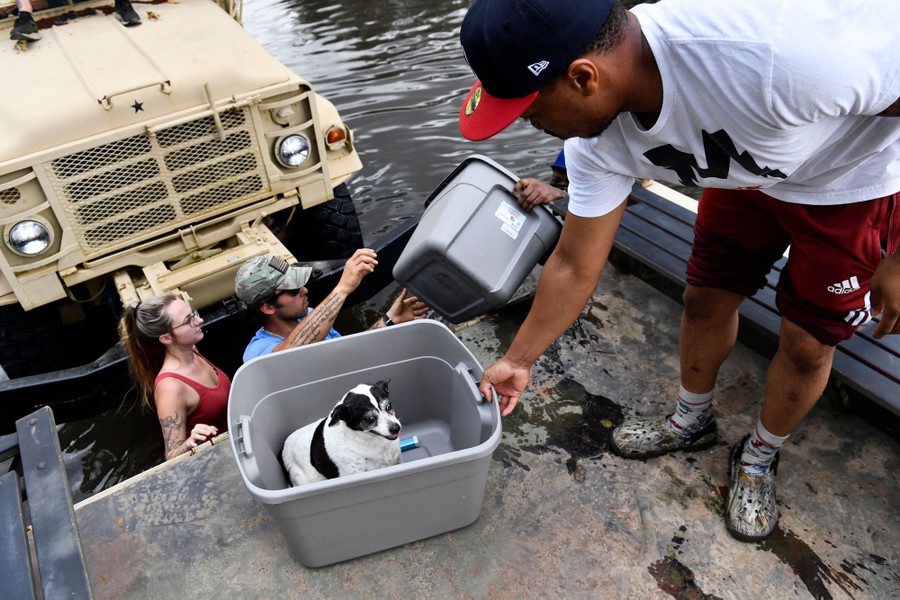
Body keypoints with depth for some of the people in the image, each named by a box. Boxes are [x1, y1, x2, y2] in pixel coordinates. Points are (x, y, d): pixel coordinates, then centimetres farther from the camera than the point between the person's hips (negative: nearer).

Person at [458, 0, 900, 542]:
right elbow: (575, 267, -10)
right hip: (747, 173, 5)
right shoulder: (597, 139, -22)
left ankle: (760, 458, 32)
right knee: (705, 300, 11)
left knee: (807, 342, 4)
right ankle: (691, 422, 39)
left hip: (855, 176, -4)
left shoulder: (776, 48, -45)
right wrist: (518, 361, -2)